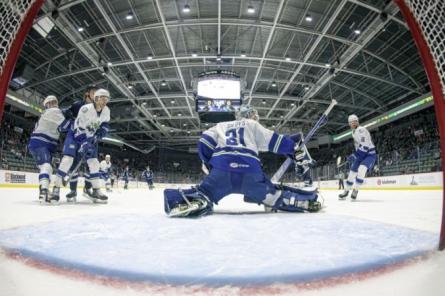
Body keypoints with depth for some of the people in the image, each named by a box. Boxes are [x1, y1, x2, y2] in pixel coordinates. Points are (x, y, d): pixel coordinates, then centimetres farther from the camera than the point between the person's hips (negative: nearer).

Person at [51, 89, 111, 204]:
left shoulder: (106, 111, -8)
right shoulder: (86, 109, -26)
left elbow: (105, 125, 6)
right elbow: (79, 129, -27)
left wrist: (98, 135, -11)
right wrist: (83, 144, -32)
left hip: (90, 137, 5)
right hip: (76, 135, -5)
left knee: (94, 162, -2)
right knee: (68, 159, -18)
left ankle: (96, 191, 3)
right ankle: (56, 189, -10)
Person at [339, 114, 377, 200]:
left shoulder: (361, 130, -19)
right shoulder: (354, 132, 12)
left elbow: (364, 146, -27)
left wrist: (354, 155, -26)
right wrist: (355, 155, 15)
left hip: (370, 154, -9)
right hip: (361, 155, 9)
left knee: (362, 169, -32)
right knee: (352, 172, 6)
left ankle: (355, 190, -21)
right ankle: (346, 191, 19)